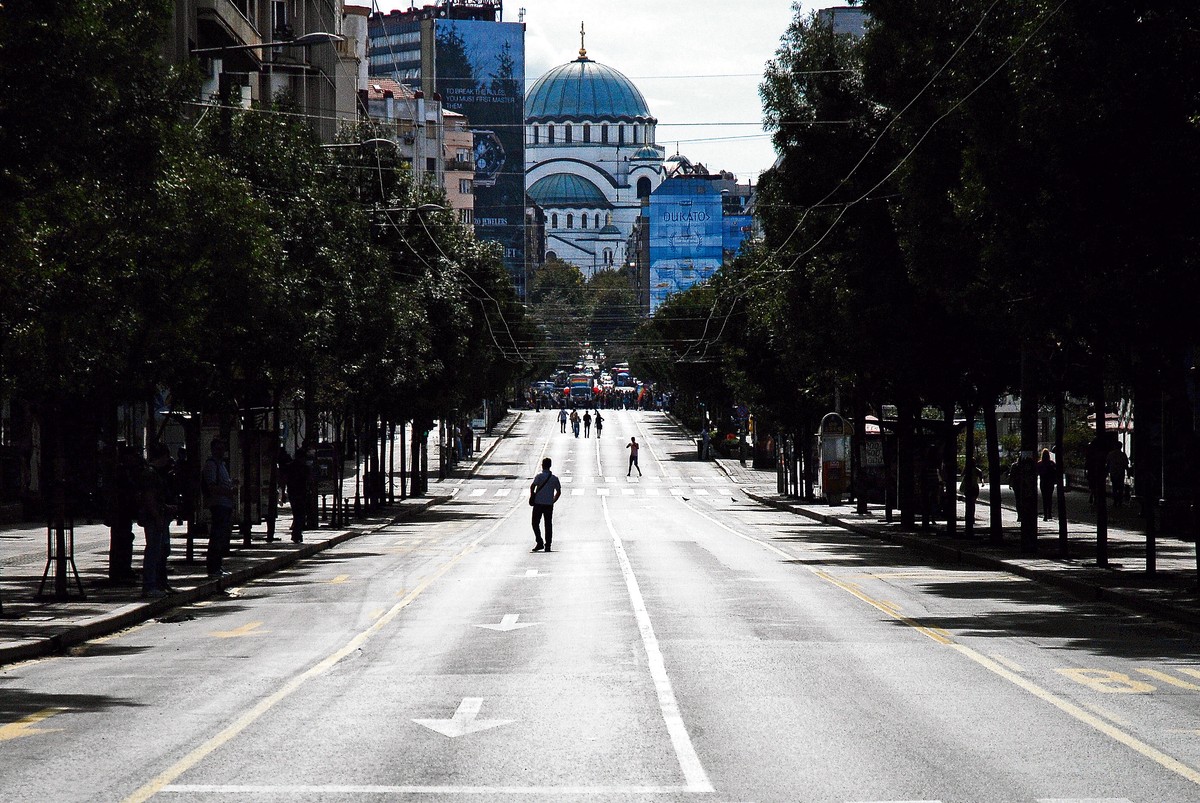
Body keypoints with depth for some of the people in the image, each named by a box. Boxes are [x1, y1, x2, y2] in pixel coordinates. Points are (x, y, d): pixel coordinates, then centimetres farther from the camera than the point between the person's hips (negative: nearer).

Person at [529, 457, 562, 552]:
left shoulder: (539, 476, -7)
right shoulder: (554, 478, 5)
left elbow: (532, 486, -21)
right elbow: (559, 492, 8)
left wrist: (532, 497, -7)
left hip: (538, 504, -3)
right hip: (549, 505, 3)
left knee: (535, 523, 7)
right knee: (548, 525, 8)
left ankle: (539, 543, -5)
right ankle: (547, 546, 6)